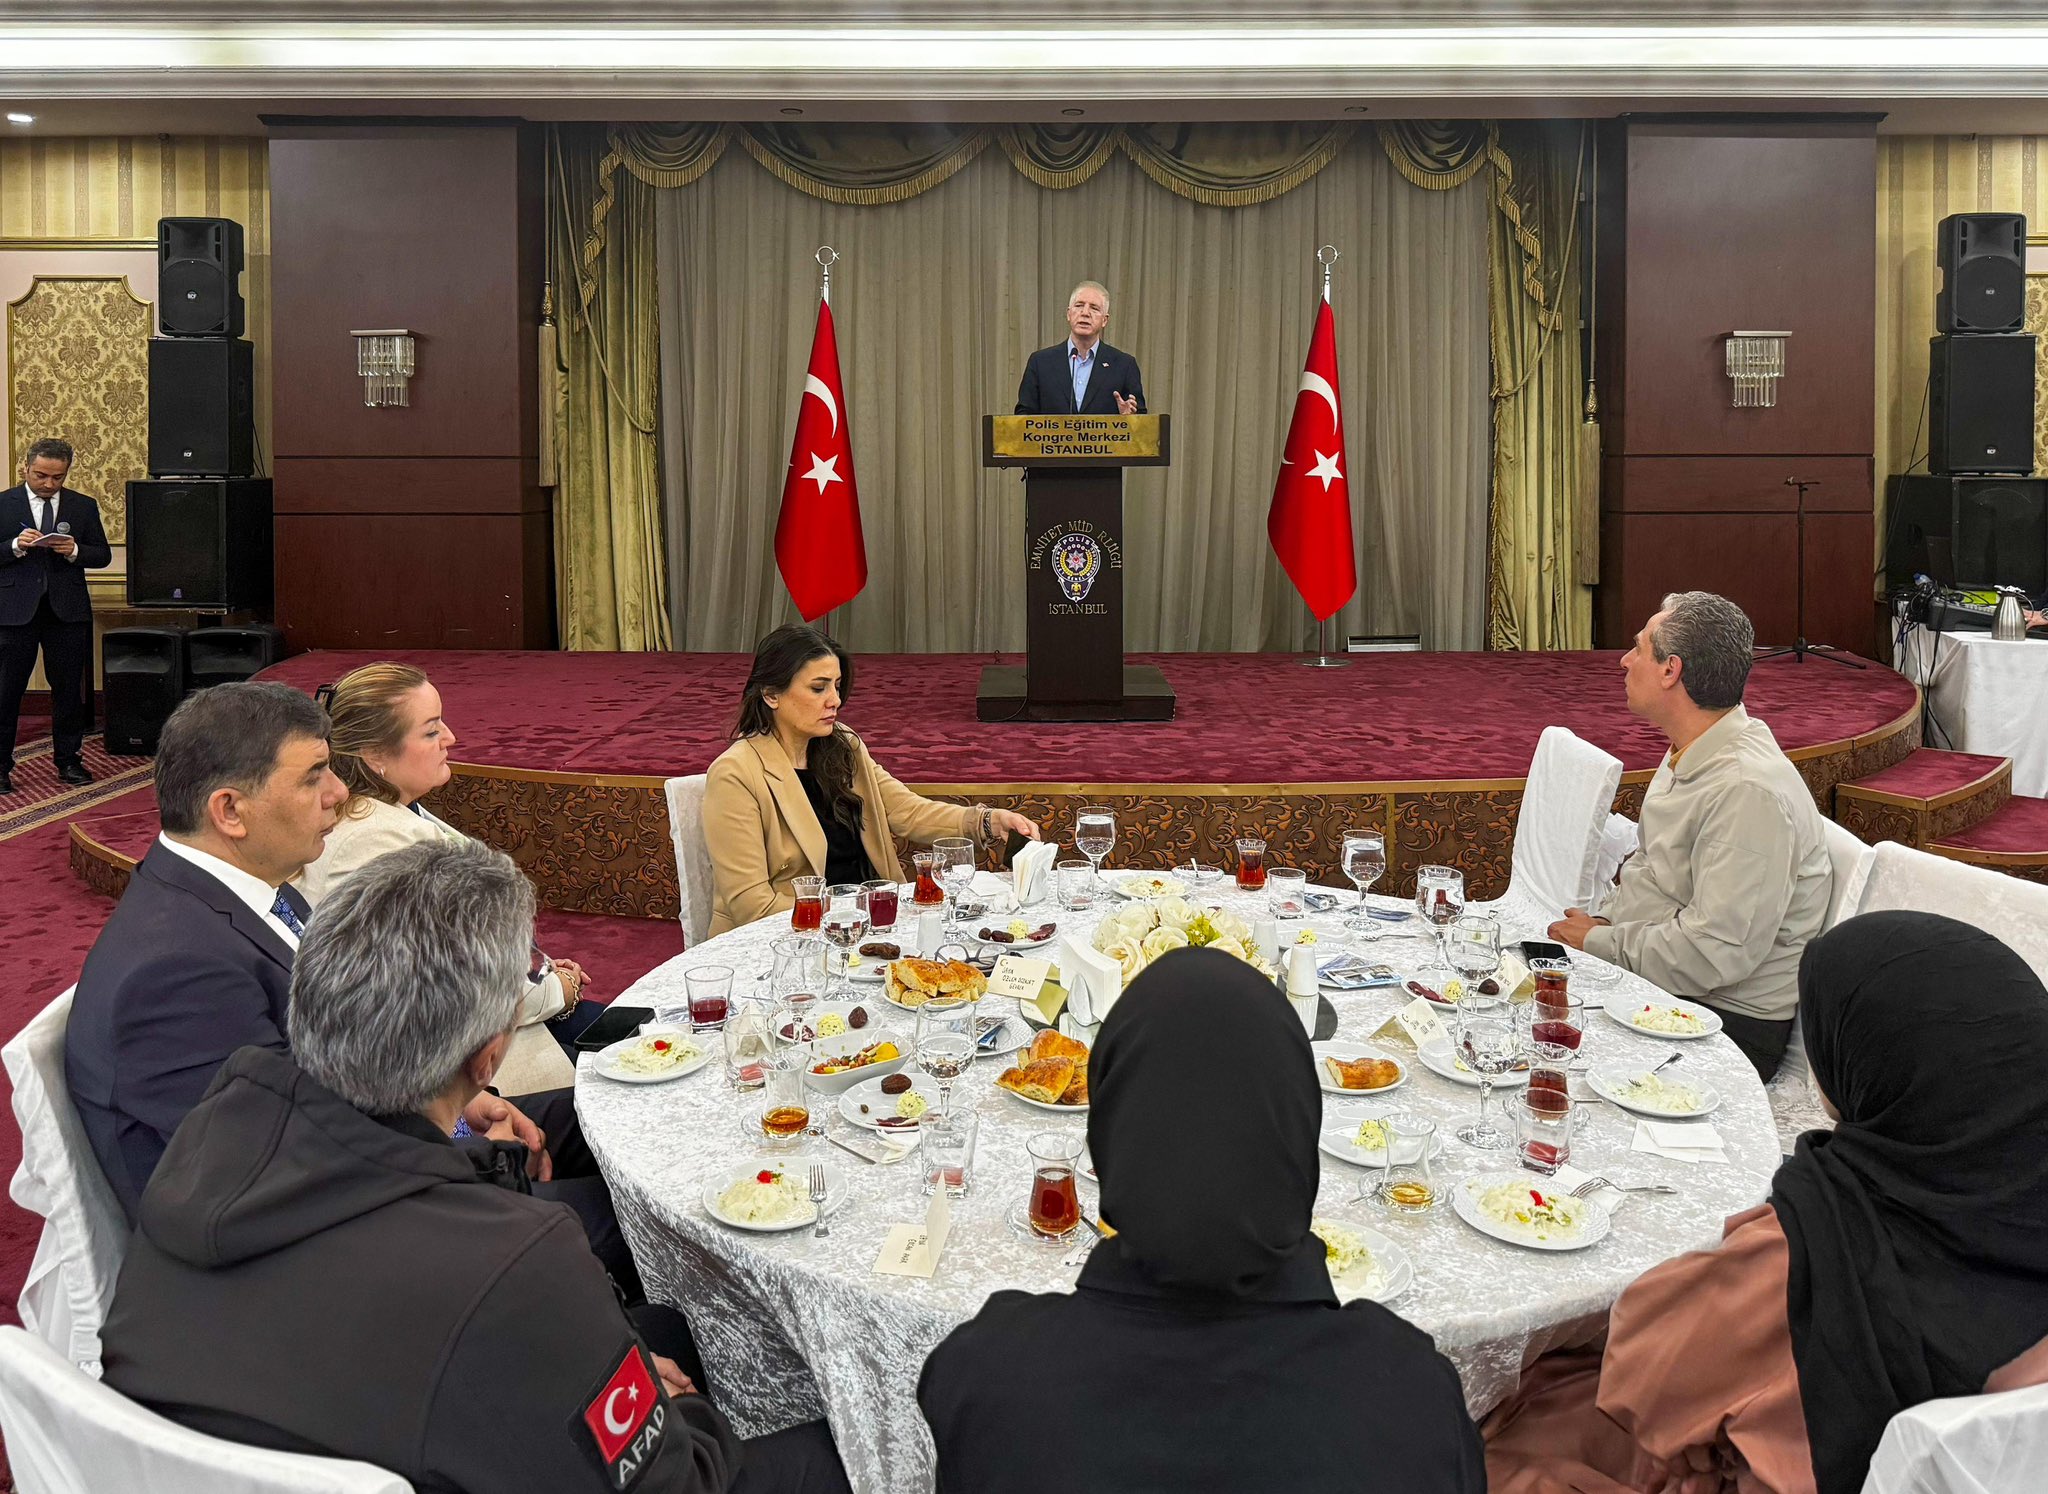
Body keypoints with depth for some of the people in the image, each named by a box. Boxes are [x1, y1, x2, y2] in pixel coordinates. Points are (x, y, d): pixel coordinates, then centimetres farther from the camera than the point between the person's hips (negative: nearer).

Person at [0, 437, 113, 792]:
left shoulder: (84, 507, 8)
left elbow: (103, 555, 7)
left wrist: (75, 551, -12)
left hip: (68, 611, 2)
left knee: (69, 689, 8)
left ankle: (69, 761, 18)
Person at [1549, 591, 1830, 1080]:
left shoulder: (1748, 791, -25)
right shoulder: (1688, 757, 8)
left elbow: (1715, 953, -27)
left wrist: (1599, 944, -15)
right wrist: (1601, 924, 1)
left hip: (1728, 1021, -9)